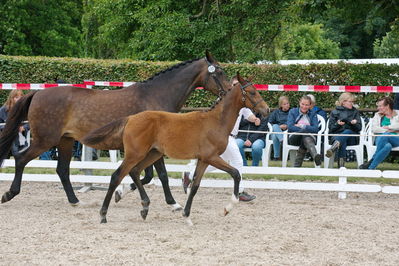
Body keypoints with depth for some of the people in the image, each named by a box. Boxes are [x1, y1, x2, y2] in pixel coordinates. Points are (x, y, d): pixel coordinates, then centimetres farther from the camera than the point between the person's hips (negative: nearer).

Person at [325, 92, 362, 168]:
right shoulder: (335, 112, 15)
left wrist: (354, 124, -12)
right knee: (343, 142, -39)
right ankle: (341, 164, -57)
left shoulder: (355, 112, 20)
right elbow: (330, 128, 8)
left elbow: (359, 128, 11)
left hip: (352, 136, 0)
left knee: (347, 132, -38)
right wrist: (337, 124, -12)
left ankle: (333, 148, -66)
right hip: (336, 135, 0)